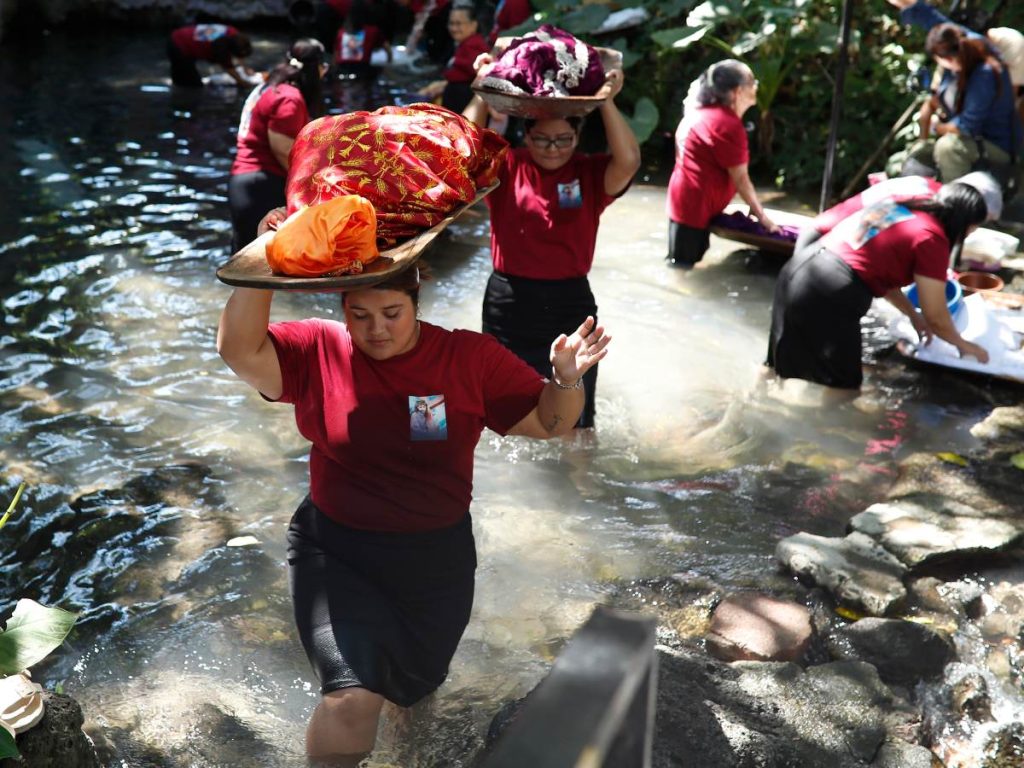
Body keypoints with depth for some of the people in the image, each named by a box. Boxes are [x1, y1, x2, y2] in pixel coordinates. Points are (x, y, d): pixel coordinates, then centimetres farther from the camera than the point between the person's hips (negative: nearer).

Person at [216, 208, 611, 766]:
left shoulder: (470, 358, -9)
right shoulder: (317, 351, -11)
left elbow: (549, 423, -6)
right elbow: (239, 350, -24)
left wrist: (565, 379, -26)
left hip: (435, 558, 2)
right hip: (336, 552, -2)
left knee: (415, 687, 22)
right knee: (354, 698, -19)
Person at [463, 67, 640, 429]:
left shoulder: (591, 173, -3)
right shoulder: (506, 167, -4)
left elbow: (629, 160, -22)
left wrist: (606, 101, -21)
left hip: (571, 303, 0)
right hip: (509, 303, 0)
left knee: (576, 420, 15)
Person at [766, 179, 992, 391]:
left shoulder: (895, 203, 18)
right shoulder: (931, 239, -4)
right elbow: (936, 318, 3)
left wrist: (913, 315, 34)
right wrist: (963, 345, 21)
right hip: (828, 296, -9)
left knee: (785, 370, 22)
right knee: (840, 386, 8)